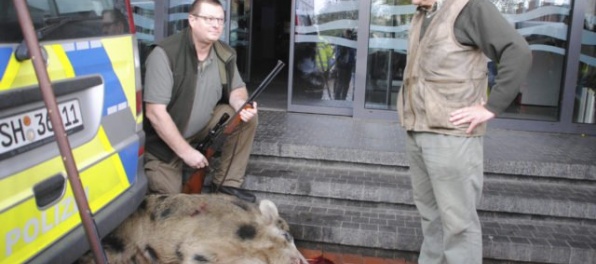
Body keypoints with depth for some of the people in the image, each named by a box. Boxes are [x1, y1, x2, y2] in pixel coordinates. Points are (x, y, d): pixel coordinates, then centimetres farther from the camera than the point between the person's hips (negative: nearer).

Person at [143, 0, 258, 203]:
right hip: (165, 139, -5)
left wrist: (242, 104, -21)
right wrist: (186, 151, -25)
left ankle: (226, 183, -2)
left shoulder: (225, 54, -7)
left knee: (248, 117, -14)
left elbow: (236, 89, 6)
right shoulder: (165, 54, -25)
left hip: (204, 125, 6)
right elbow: (155, 113, -27)